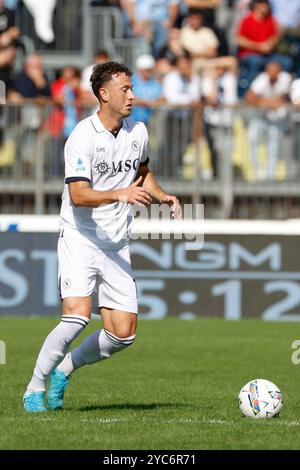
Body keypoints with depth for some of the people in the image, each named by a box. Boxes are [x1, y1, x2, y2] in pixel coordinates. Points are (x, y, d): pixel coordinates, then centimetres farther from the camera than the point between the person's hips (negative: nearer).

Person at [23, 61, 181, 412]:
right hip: (80, 238, -6)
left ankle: (64, 370, 20)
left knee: (123, 333, -3)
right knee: (78, 314, -24)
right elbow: (78, 195, -22)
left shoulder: (137, 132, 7)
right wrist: (121, 194, -35)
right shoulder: (82, 137, -13)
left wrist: (161, 195, 9)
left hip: (116, 245, 6)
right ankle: (35, 388, -8)